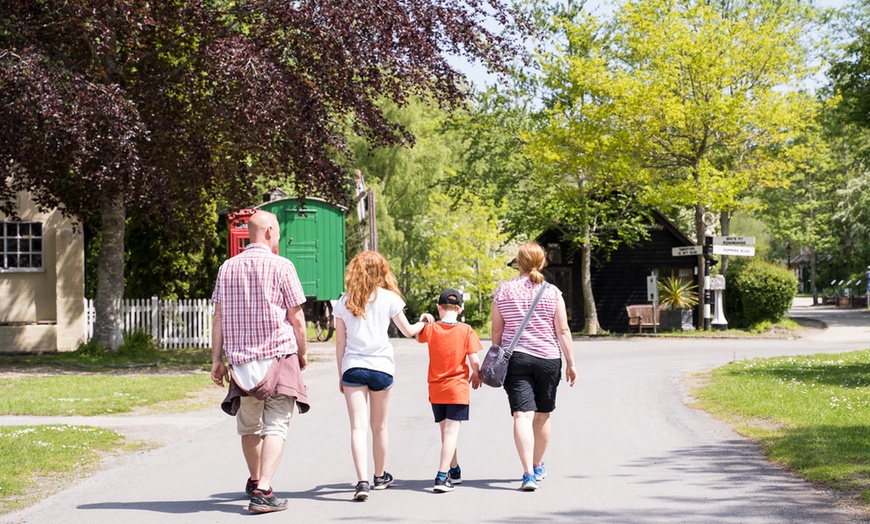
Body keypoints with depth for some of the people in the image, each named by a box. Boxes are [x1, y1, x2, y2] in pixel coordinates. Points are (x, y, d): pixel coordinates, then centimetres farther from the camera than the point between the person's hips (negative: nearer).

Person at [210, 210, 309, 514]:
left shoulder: (227, 268, 8)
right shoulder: (281, 266, -5)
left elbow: (219, 318, 7)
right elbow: (296, 317, -3)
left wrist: (216, 360, 10)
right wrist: (303, 353, 10)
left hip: (241, 360, 5)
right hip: (279, 356, -4)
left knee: (248, 425, 19)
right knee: (275, 426, -5)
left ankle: (254, 481, 36)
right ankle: (263, 491, -17)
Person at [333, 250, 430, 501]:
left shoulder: (344, 302, 5)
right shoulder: (388, 298, 1)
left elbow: (340, 343, 6)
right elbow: (408, 330, 11)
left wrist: (340, 375, 13)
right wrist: (422, 323, 33)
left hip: (352, 367, 0)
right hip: (381, 367, 0)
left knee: (358, 427, -6)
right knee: (379, 427, 15)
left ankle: (362, 481, -20)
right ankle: (379, 476, 32)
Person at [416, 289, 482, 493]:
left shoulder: (431, 329, -3)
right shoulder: (466, 330, -9)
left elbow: (418, 337, 20)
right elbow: (474, 360, -9)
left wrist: (424, 321, 21)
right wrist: (476, 375, 7)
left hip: (436, 389, 3)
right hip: (457, 388, -3)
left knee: (446, 430, 17)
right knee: (451, 432, -6)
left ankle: (454, 471, 32)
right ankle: (442, 477, -18)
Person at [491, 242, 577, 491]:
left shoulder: (503, 290, 2)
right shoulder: (552, 292, -1)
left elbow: (497, 330, 4)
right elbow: (563, 330, -2)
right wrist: (571, 363, 4)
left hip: (515, 358, -1)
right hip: (548, 359, 1)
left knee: (522, 415, -8)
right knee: (542, 416, 16)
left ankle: (529, 473, -21)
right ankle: (538, 467, 33)